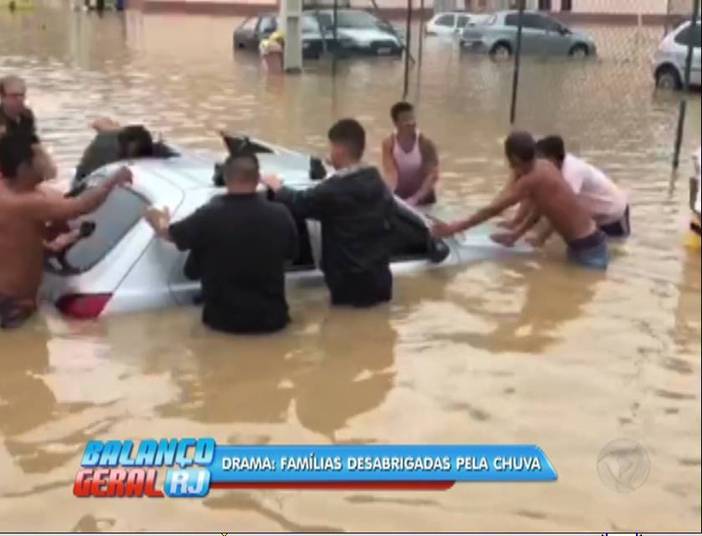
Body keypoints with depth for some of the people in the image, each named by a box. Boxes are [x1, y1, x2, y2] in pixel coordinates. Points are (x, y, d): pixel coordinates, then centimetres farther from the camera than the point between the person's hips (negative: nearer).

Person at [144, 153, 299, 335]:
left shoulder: (209, 216, -17)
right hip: (271, 319, 2)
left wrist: (160, 222, 28)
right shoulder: (280, 215, -11)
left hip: (223, 319, -2)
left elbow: (169, 234, 3)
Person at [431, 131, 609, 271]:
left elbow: (494, 209, -22)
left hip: (586, 247, -9)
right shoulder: (544, 166, 5)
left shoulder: (530, 180, -22)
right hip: (587, 241, 9)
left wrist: (455, 228, -19)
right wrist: (517, 233, 13)